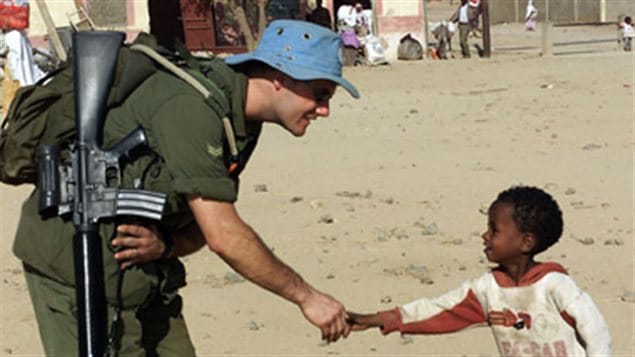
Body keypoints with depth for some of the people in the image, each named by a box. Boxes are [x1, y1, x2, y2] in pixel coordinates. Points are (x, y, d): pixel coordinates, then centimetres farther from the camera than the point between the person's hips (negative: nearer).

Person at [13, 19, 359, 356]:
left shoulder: (242, 122, 4)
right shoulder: (191, 106, -26)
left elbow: (202, 227, 8)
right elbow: (223, 236, -27)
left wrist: (164, 245, -15)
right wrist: (305, 296, -18)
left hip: (139, 264, 9)